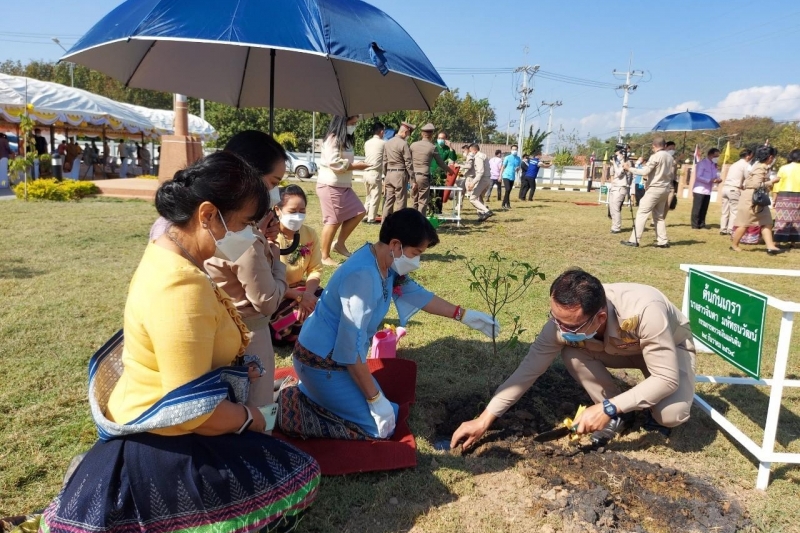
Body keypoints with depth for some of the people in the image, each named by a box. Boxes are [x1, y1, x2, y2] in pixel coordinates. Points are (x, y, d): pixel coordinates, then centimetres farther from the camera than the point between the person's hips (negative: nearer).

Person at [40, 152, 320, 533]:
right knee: (298, 478, -9)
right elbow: (196, 413, -30)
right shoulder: (181, 288, -31)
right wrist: (249, 417, -12)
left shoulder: (168, 255, 2)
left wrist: (235, 373, 7)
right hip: (162, 445, -10)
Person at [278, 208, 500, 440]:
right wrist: (375, 399, -20)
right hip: (322, 362, -9)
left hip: (334, 355, 9)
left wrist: (463, 315, 15)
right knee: (380, 428, -3)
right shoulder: (363, 276, -31)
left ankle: (300, 392, 20)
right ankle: (289, 409, -1)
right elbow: (351, 347, -29)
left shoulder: (386, 264, -3)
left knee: (383, 406, 22)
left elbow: (414, 292, 15)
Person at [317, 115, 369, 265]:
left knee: (359, 212, 6)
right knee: (333, 221, -5)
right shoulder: (333, 139, -14)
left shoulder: (345, 140, 16)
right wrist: (357, 166, -15)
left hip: (343, 185, 9)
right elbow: (335, 164, -22)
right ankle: (325, 257, 6)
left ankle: (340, 243, 16)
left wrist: (356, 164, -3)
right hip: (331, 186, -9)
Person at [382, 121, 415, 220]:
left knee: (388, 201, 10)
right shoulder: (404, 143, -11)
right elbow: (408, 163, -12)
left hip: (389, 174, 7)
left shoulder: (387, 143, 11)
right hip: (400, 175, -7)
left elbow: (384, 161, 14)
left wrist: (385, 177, 19)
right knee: (400, 202, 0)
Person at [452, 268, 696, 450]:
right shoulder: (565, 319, -30)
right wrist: (485, 419, -28)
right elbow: (529, 369, -24)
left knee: (672, 414, -31)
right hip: (619, 347, 4)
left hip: (670, 345, -3)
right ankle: (620, 416, -3)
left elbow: (667, 379, -35)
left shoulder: (644, 312, -44)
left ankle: (655, 412, 6)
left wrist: (608, 407, -40)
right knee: (572, 355, -27)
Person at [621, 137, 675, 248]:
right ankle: (663, 241, 11)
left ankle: (634, 240, -11)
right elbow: (672, 175, 17)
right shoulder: (670, 158, 13)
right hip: (665, 189, 8)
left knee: (641, 213, -7)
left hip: (654, 189, -8)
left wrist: (629, 168, -10)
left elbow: (645, 171, -18)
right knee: (659, 216, 14)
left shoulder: (655, 157, -12)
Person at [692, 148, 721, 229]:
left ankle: (702, 224, 15)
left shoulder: (714, 165, 15)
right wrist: (711, 180, -23)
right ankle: (695, 225, 0)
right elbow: (698, 177, -18)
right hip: (699, 190, -7)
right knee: (697, 208, -3)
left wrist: (717, 179, -11)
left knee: (704, 209, 9)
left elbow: (716, 176, 13)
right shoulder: (702, 163, -9)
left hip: (708, 191, 7)